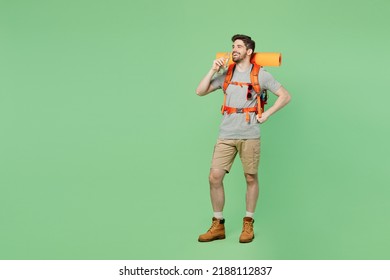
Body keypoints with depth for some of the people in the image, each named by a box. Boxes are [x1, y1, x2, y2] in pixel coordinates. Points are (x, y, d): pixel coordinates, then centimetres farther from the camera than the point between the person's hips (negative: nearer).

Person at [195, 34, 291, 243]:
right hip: (226, 135, 3)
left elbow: (285, 96, 6)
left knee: (251, 179, 4)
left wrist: (266, 114, -2)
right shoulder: (226, 74, 12)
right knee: (214, 177, -4)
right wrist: (212, 70, 0)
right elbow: (200, 92, 9)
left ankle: (248, 224, 17)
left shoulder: (260, 75, 3)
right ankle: (218, 226, 6)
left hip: (250, 135, -3)